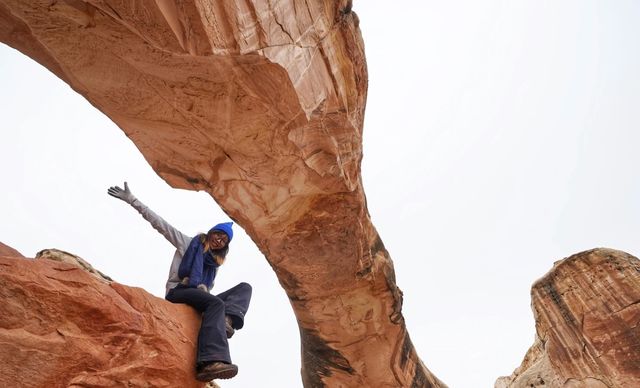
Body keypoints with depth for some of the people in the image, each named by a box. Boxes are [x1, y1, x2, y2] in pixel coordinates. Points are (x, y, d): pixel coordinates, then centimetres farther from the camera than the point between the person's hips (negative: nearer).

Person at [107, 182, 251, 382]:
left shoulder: (215, 262, 23)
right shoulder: (187, 242, 10)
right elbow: (159, 223, 4)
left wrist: (203, 289, -5)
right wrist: (131, 200, -2)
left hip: (198, 295, 6)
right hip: (178, 291, -6)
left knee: (245, 287, -10)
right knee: (216, 303, -37)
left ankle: (227, 319, -42)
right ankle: (211, 362, -57)